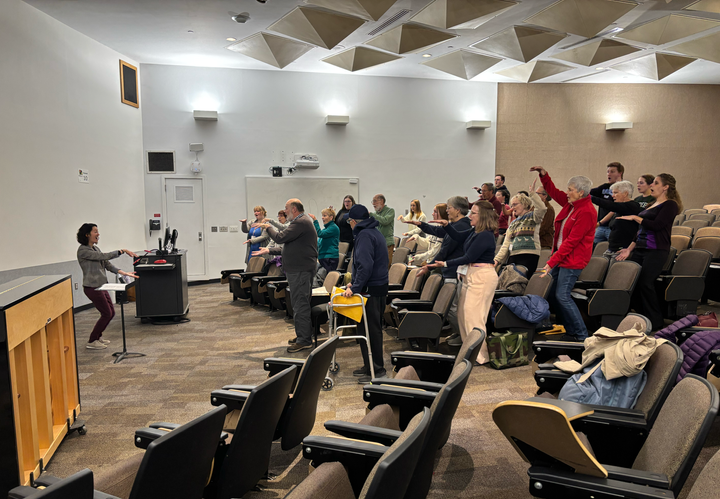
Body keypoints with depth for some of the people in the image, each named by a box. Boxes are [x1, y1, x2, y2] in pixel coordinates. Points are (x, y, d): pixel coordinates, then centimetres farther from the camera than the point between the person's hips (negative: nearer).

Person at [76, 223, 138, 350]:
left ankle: (97, 336, 28)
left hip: (101, 286, 9)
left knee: (111, 312, 12)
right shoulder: (83, 250, -15)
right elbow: (103, 256, -23)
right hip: (92, 287, -9)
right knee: (106, 313, -4)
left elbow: (107, 264, 11)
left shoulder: (95, 248, 14)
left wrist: (123, 273, 1)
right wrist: (122, 251, -24)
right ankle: (92, 342, 9)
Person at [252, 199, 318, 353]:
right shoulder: (301, 222, 21)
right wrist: (269, 251, 19)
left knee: (300, 305, -8)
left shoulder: (301, 222, -15)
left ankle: (304, 341, -4)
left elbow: (280, 238, -20)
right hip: (298, 269, 11)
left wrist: (268, 227, -2)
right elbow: (287, 247, 24)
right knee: (300, 304, 16)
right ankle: (302, 335, 25)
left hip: (301, 271, -11)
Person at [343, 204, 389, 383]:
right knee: (374, 328, 17)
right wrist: (355, 283, 22)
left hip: (371, 291, -10)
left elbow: (365, 265, -25)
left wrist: (355, 288, -24)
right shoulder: (375, 233, 17)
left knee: (369, 329, -3)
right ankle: (371, 366, 27)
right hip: (380, 287, 10)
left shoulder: (364, 235, -15)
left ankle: (376, 370, 5)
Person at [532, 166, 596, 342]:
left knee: (562, 296, -11)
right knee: (552, 293, 10)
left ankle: (581, 335, 1)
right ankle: (568, 329, 20)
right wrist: (544, 175, 13)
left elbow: (572, 241, -22)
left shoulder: (586, 212, -19)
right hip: (560, 255, 10)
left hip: (572, 260, -10)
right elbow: (554, 192, 26)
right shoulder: (571, 203, 8)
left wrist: (552, 262, -22)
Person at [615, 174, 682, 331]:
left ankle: (655, 323, 3)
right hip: (640, 250, 8)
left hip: (656, 251, -8)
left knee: (645, 283, -11)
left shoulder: (670, 205, -5)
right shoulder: (652, 205, 20)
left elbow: (656, 225, -18)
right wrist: (629, 249, 16)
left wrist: (635, 217, -11)